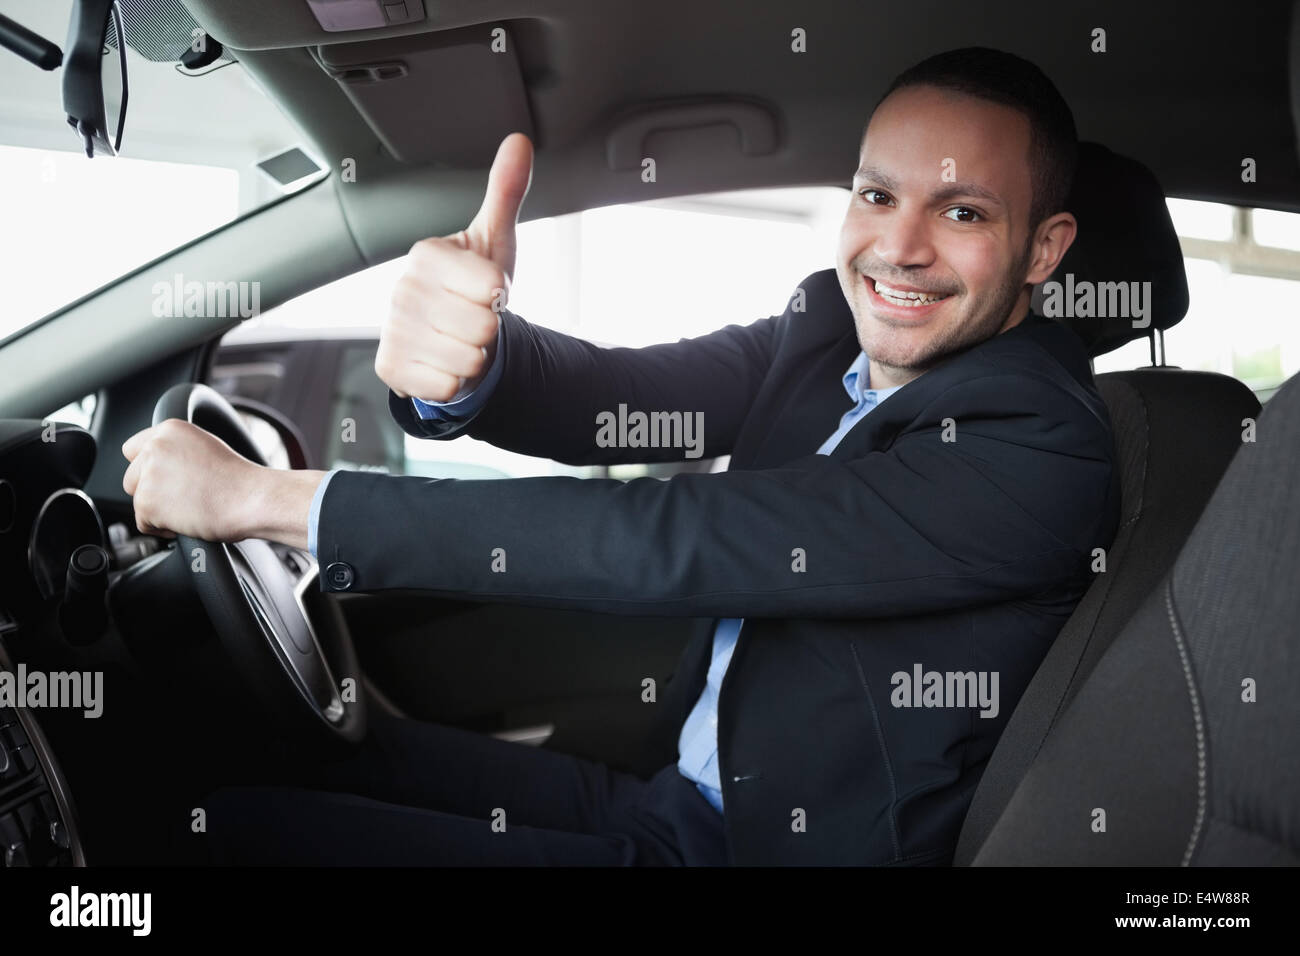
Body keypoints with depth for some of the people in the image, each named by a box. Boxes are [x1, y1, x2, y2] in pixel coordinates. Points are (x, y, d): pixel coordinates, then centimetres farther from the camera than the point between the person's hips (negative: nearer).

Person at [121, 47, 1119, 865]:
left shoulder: (1045, 451, -23)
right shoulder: (829, 332, 0)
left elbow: (679, 543, -29)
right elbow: (613, 395, -10)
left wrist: (267, 498, -24)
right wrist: (461, 354, -37)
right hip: (670, 796, 6)